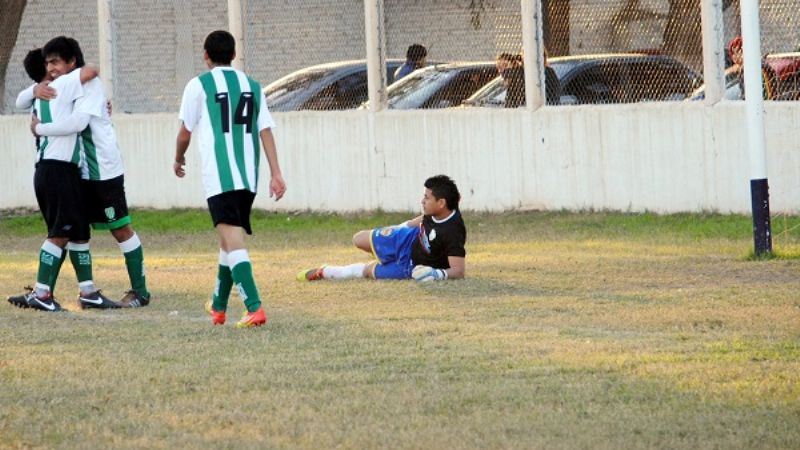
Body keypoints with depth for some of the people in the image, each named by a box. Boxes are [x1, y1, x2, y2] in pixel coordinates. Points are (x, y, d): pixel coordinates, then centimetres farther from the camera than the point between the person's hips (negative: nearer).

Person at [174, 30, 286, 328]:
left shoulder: (199, 85, 1)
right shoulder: (252, 86, 13)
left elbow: (185, 133, 6)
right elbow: (266, 131, 6)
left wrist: (178, 160, 26)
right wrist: (276, 174, 3)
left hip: (219, 177, -6)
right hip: (248, 175, 6)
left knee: (232, 239, -13)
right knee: (229, 237, 21)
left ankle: (254, 308, -28)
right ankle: (218, 306, 35)